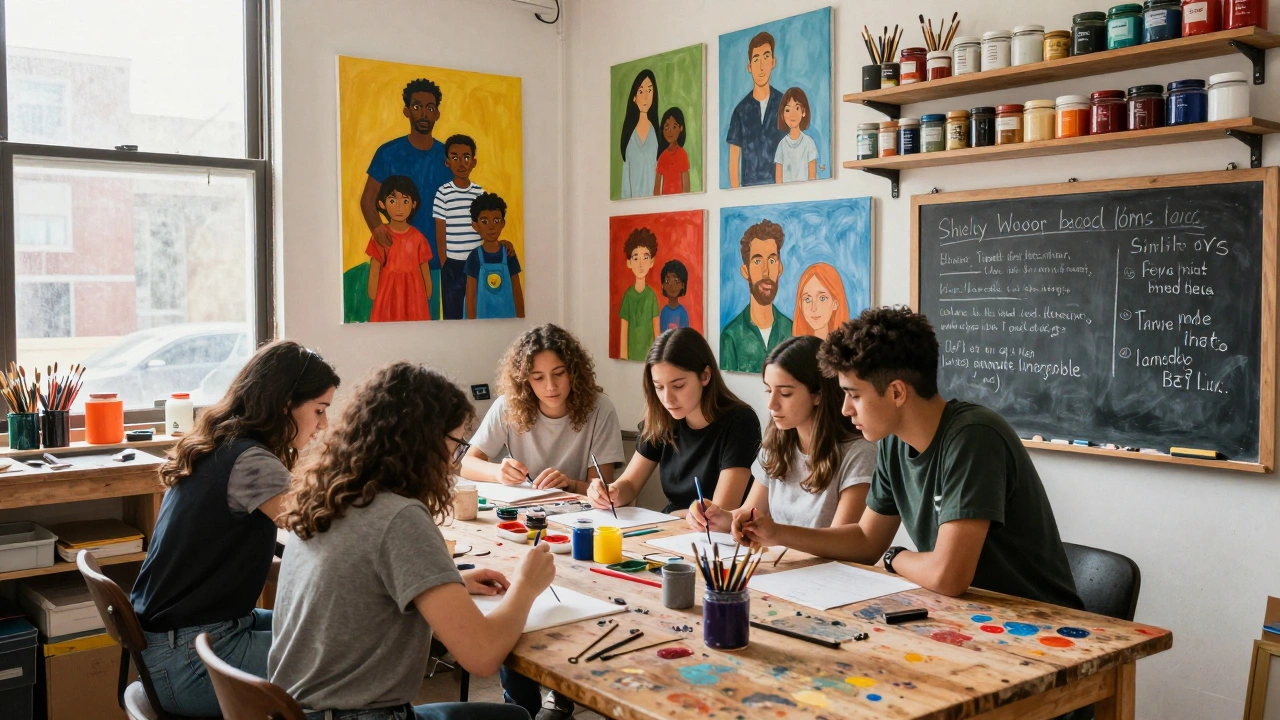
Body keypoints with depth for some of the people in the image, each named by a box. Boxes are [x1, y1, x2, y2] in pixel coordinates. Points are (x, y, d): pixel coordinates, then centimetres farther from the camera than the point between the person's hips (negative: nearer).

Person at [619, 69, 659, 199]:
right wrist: (626, 198, -3)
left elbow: (659, 172, 1)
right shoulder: (629, 133, 5)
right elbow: (626, 171, 5)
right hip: (633, 198, 1)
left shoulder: (655, 131, 2)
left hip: (652, 196, -1)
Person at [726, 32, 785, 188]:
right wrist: (735, 190, -6)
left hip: (777, 185, 0)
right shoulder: (741, 110, 5)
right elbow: (734, 156, 4)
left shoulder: (783, 103, 5)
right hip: (748, 186, 0)